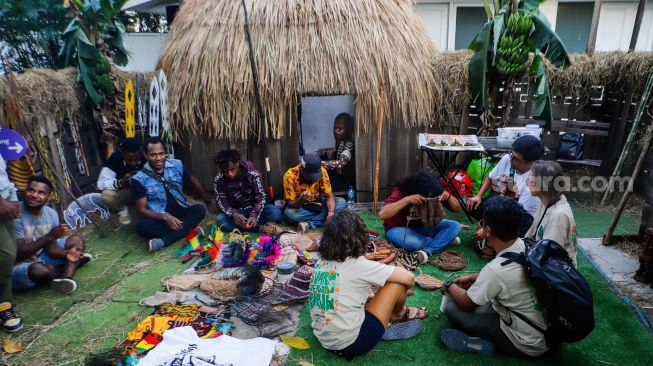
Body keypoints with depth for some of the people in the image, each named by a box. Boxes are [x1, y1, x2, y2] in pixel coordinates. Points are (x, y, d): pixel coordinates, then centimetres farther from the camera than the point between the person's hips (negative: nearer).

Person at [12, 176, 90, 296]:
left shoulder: (51, 214, -4)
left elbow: (50, 247, -4)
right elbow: (19, 253, -25)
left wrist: (66, 254, -26)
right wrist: (50, 236, -34)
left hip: (41, 257, 7)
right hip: (19, 266, -7)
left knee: (77, 240, -2)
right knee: (39, 270, -38)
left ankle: (64, 279, -24)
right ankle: (70, 267, -3)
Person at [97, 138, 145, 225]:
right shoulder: (115, 159, -25)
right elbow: (101, 183, -24)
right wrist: (120, 182, -42)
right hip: (122, 193, 0)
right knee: (107, 195, -31)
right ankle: (122, 209, 0)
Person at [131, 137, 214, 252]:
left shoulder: (177, 165, -2)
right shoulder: (139, 179, -10)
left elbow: (193, 182, 16)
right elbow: (142, 209, -11)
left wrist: (208, 201, 22)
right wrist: (165, 217, -27)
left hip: (179, 212, 3)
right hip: (159, 218, -3)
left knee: (200, 209, -26)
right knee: (142, 226, -33)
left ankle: (163, 241, -34)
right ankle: (188, 231, -28)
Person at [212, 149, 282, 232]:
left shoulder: (252, 173, -17)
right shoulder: (219, 180, -13)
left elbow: (260, 197, -18)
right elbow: (221, 201, -14)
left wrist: (254, 216, -36)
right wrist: (233, 214, -36)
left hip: (254, 209, -1)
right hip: (236, 212, 2)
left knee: (276, 213, -29)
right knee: (220, 219, -32)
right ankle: (261, 228, -30)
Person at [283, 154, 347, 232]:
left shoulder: (322, 171, -19)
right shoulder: (290, 176, -27)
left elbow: (329, 196, -17)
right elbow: (290, 204, -24)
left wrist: (331, 212, -37)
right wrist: (301, 200, -47)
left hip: (316, 204, 3)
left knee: (342, 203, -19)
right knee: (289, 213, -37)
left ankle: (309, 224, -25)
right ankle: (322, 219, -15)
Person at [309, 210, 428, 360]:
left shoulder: (321, 262, -1)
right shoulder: (358, 265, -18)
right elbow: (409, 278, -9)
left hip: (323, 339, 7)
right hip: (350, 344, -7)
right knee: (398, 281, -3)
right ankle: (399, 314, 27)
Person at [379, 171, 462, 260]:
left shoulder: (432, 197, -12)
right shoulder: (400, 193, -26)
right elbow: (382, 214, -41)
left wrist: (447, 196, -28)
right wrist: (407, 200, -47)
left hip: (421, 227, 5)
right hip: (398, 228, -5)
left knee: (455, 226, -15)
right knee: (412, 242, -39)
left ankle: (428, 251, -29)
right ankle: (447, 239, -13)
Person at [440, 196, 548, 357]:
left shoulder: (495, 270, -32)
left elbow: (467, 303, -12)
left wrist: (450, 287, 7)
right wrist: (472, 278, 15)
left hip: (527, 345, -7)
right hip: (550, 329, 8)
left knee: (451, 307, -7)